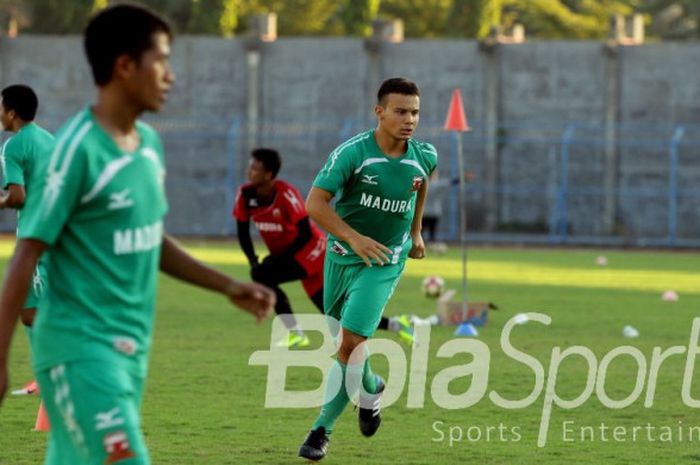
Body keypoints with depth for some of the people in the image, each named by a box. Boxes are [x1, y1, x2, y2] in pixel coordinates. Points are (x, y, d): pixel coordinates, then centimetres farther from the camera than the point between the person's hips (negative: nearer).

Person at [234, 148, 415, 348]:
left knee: (261, 275, -25)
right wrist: (253, 261, -10)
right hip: (287, 255, 7)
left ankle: (295, 333, -14)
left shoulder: (285, 194, -23)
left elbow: (305, 233, -21)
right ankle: (396, 324, 15)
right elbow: (243, 232, 3)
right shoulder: (245, 195, -5)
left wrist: (279, 258, -22)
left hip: (310, 251, -7)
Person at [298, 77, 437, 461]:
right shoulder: (352, 153, -18)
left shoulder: (424, 158, -6)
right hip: (343, 256, 0)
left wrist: (415, 231, 22)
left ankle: (322, 429, -4)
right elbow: (315, 203, -21)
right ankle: (370, 388, 48)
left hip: (385, 263, 0)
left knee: (349, 344, -14)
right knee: (344, 341, 16)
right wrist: (353, 237, -32)